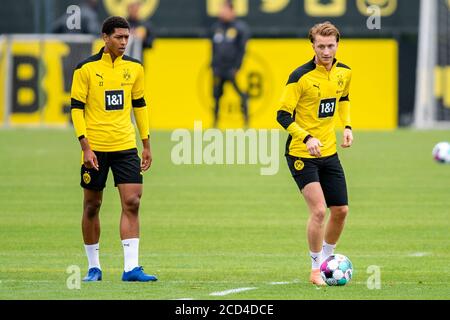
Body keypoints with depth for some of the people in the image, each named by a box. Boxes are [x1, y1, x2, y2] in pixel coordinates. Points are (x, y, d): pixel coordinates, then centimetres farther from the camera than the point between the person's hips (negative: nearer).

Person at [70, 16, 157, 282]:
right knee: (92, 206, 5)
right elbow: (77, 108, -6)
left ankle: (131, 267, -11)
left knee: (132, 202, -9)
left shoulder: (134, 68, 6)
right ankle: (94, 267, 17)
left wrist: (147, 145, 13)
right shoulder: (87, 69, -6)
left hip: (125, 145, 3)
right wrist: (85, 147, -13)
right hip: (96, 147, -3)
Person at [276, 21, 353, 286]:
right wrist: (307, 138, -30)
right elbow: (283, 115, -17)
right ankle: (316, 269, 0)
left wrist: (347, 126, 9)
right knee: (319, 210, -15)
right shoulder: (301, 77, -18)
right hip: (302, 154, -6)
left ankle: (327, 259, 29)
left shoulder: (344, 73, 1)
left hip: (329, 152, 6)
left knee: (341, 210, 7)